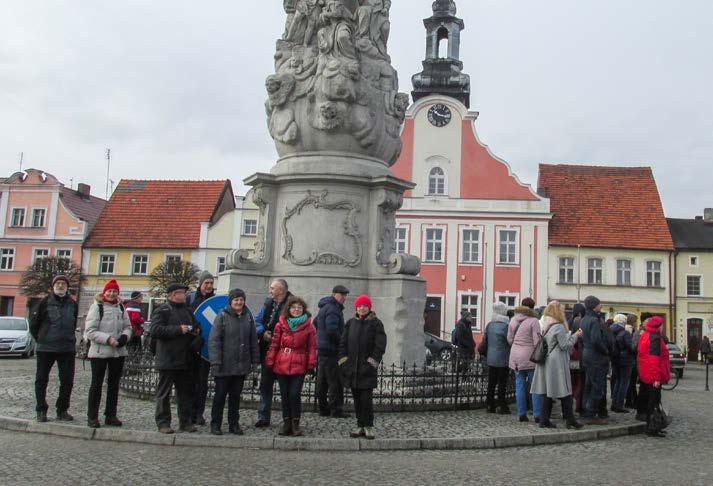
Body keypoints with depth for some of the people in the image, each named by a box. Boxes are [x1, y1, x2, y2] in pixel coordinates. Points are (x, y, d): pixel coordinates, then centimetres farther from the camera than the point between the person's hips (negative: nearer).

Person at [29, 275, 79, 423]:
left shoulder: (72, 304, 6)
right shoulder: (45, 302, -4)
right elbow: (33, 322, 2)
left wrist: (68, 338, 12)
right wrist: (40, 339, 4)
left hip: (67, 348, 2)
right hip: (45, 348, -2)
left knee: (67, 381, 4)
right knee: (41, 380, 5)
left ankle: (62, 410, 16)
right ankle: (41, 410, 16)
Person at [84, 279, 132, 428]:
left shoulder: (121, 308, 9)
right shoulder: (97, 307, -6)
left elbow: (127, 327, 14)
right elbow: (90, 331, -11)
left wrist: (124, 336, -8)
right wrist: (108, 339, -20)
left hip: (119, 352, 5)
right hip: (99, 351, -5)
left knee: (114, 384, 12)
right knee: (96, 384, 2)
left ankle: (111, 415, 22)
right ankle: (92, 416, 11)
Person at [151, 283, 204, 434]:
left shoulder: (187, 310, 15)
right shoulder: (162, 310, -6)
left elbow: (196, 326, 27)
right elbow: (155, 331, -18)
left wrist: (197, 331, 3)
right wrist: (178, 330, -20)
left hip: (185, 359, 7)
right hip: (167, 360, -7)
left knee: (186, 391, 10)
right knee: (164, 393, 2)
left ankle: (186, 422, 19)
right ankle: (163, 423, 10)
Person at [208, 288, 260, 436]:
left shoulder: (248, 317, 7)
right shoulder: (222, 316, -6)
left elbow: (253, 340, 12)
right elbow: (213, 340, -10)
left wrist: (255, 361, 8)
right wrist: (215, 362, -16)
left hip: (242, 366, 4)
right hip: (224, 366, -4)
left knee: (236, 395, 12)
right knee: (220, 395, 5)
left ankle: (234, 424, 22)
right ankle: (215, 424, 16)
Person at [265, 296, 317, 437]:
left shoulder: (309, 327, 1)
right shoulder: (281, 325, 4)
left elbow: (312, 347, 2)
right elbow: (274, 345, 7)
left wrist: (311, 364, -2)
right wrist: (269, 362, 4)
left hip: (299, 366, -2)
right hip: (281, 365, 2)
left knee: (295, 394, -7)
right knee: (284, 395, 8)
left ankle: (295, 424, 7)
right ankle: (286, 423, 19)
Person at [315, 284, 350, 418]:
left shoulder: (324, 308, 18)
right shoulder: (333, 309, -15)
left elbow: (315, 324, 29)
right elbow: (332, 330, -24)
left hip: (322, 349, 10)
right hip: (331, 350, -10)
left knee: (322, 381, 12)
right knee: (335, 381, -6)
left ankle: (323, 409, 19)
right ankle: (336, 410, -4)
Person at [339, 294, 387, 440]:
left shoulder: (376, 323, -1)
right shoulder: (350, 323, 11)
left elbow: (380, 346, -5)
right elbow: (343, 343, 11)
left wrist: (371, 362, -10)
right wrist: (343, 361, 2)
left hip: (367, 369, -4)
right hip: (352, 368, 4)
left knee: (366, 398, -6)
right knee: (357, 398, 9)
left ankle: (369, 426, 7)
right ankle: (360, 426, 18)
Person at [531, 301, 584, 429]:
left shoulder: (544, 326, 12)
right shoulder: (559, 327, -14)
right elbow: (564, 345, -13)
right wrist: (575, 336, -1)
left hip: (545, 363, 8)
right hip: (557, 363, -8)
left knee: (547, 392, 9)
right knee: (565, 391, 0)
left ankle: (544, 420, 10)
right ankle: (570, 420, 5)